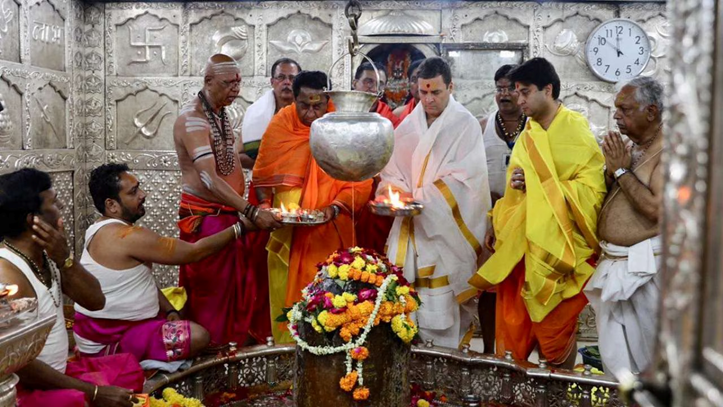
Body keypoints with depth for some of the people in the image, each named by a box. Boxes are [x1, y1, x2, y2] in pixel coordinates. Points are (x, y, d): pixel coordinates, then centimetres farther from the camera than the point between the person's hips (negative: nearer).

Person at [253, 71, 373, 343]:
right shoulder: (279, 125, 0)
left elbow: (361, 182, -6)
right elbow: (262, 174, 9)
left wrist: (335, 208, -19)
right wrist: (265, 204, -7)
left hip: (330, 233, -2)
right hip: (287, 233, 2)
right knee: (286, 293, 9)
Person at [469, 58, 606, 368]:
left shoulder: (575, 131, -7)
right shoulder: (528, 135, 12)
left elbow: (592, 189, -12)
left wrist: (542, 186, -17)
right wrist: (496, 224, 14)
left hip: (558, 247, -5)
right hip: (520, 244, 6)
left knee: (555, 322, 5)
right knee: (513, 321, 7)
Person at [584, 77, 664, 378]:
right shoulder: (628, 147, 11)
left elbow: (656, 208, -25)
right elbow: (602, 199, 13)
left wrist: (621, 170, -16)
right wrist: (611, 170, -5)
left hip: (644, 266, -8)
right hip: (613, 263, 8)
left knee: (645, 350, 5)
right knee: (614, 349, 17)